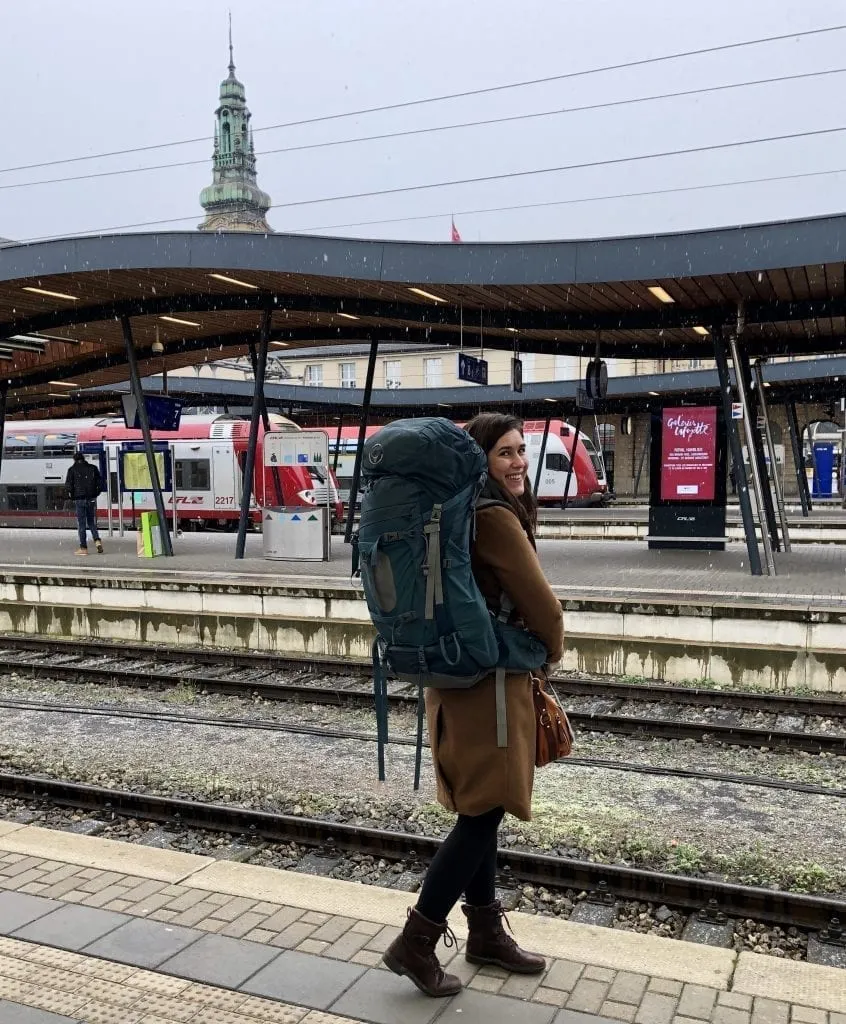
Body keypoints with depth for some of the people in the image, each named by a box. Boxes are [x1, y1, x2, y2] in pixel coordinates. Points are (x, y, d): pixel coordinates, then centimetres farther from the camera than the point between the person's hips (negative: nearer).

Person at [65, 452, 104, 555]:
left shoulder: (72, 470, -2)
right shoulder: (93, 468, 5)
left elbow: (68, 485, -7)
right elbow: (100, 483, 3)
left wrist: (71, 496, 8)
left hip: (79, 500, -2)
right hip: (91, 499, 2)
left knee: (81, 524, 3)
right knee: (92, 522, 13)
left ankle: (83, 548, 4)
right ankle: (97, 540, -8)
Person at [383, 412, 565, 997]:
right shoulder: (496, 518, -19)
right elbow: (542, 605, -14)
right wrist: (553, 649, 4)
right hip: (487, 679, -10)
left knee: (480, 809, 17)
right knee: (484, 811, -2)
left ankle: (485, 932, 31)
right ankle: (415, 944, 7)